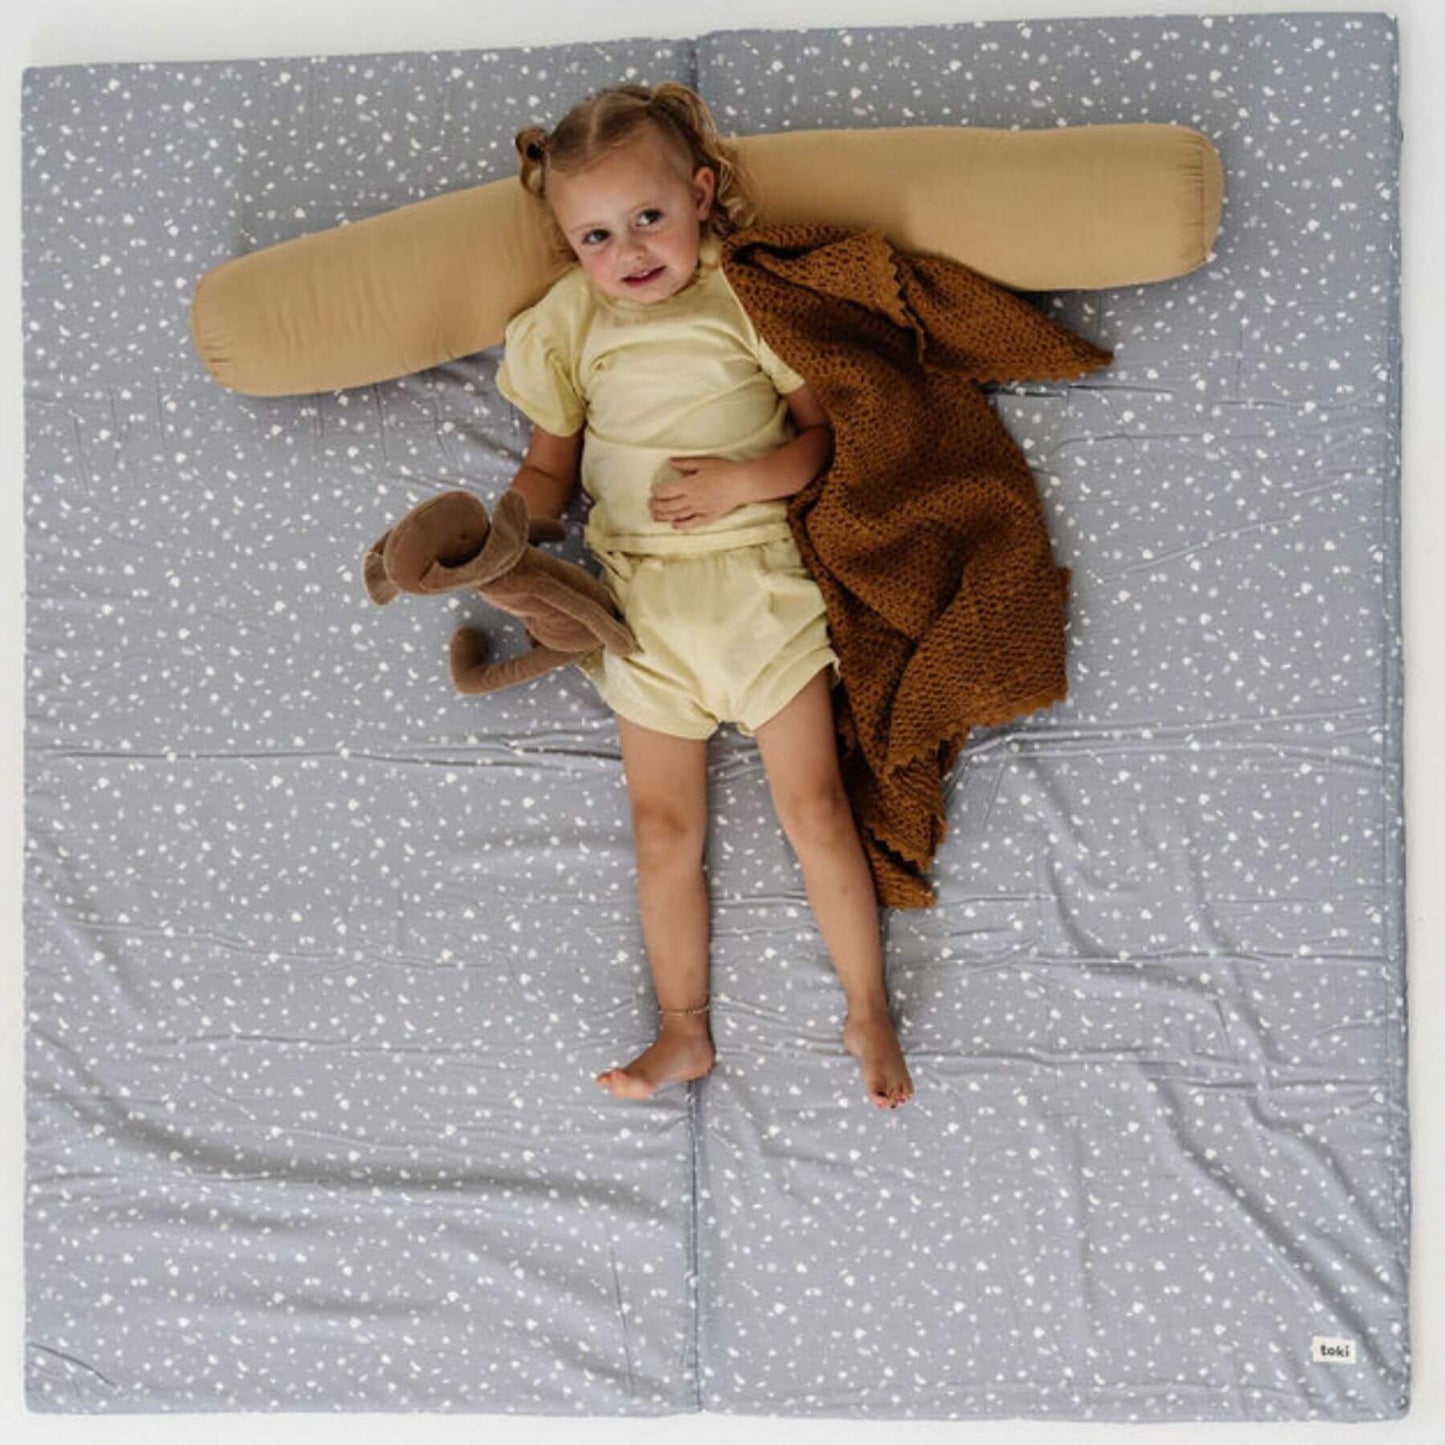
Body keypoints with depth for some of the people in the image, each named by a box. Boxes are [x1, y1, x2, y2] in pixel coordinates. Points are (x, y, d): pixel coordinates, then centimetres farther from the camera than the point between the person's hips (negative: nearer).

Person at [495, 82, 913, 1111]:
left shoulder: (749, 300, 0)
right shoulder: (568, 328, 7)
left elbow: (825, 430, 1)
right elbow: (551, 466, 13)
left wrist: (748, 478, -17)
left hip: (757, 574, -2)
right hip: (644, 595, 3)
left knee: (814, 810, -3)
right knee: (664, 828, 4)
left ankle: (870, 1015, 12)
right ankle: (685, 1031, 16)